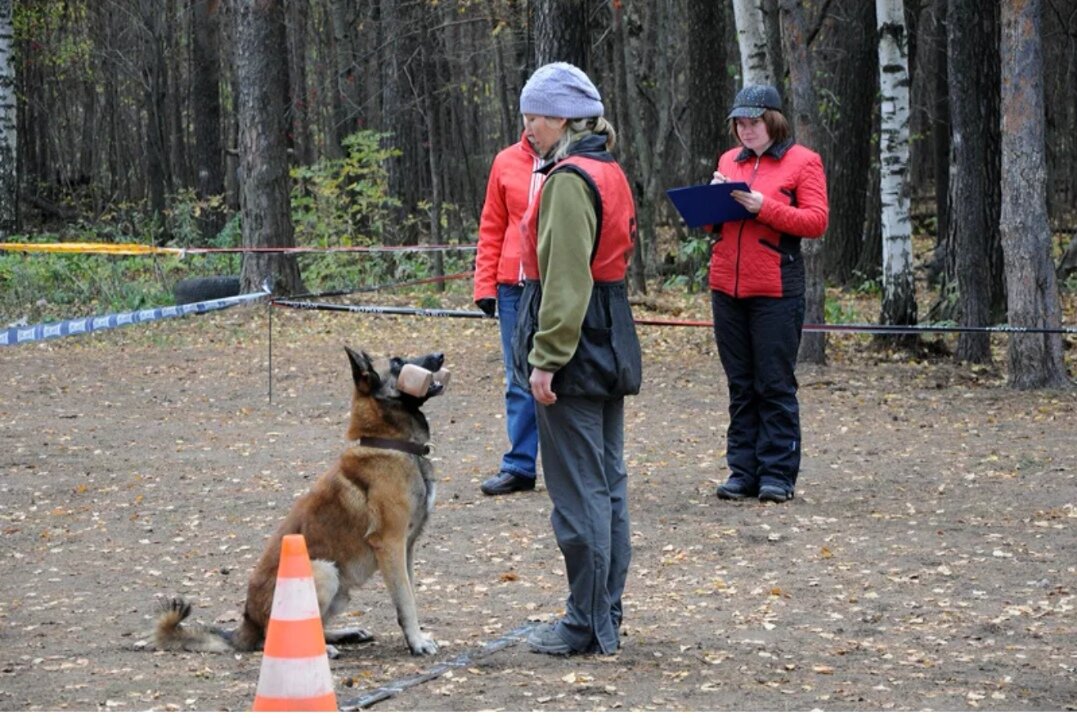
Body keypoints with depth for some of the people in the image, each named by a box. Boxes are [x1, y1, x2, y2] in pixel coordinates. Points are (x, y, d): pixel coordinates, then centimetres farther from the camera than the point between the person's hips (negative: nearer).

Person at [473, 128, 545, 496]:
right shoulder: (507, 162, 9)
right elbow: (492, 228, 12)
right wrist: (485, 285, 6)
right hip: (514, 288, 3)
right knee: (520, 383, 6)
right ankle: (519, 466, 11)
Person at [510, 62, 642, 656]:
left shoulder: (569, 180, -16)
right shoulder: (609, 173, 14)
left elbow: (565, 278, -21)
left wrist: (546, 358, -20)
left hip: (574, 343, -10)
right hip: (611, 346, 10)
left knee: (578, 490, -5)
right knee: (607, 484, 14)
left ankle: (588, 625, -1)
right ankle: (605, 615, 21)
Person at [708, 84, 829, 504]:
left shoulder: (802, 161, 0)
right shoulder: (729, 161, 16)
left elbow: (817, 221, -8)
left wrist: (765, 207, -17)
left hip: (775, 290, -5)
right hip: (726, 286, 5)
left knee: (775, 385, -3)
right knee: (740, 385, 8)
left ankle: (778, 474, 1)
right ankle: (743, 471, 12)